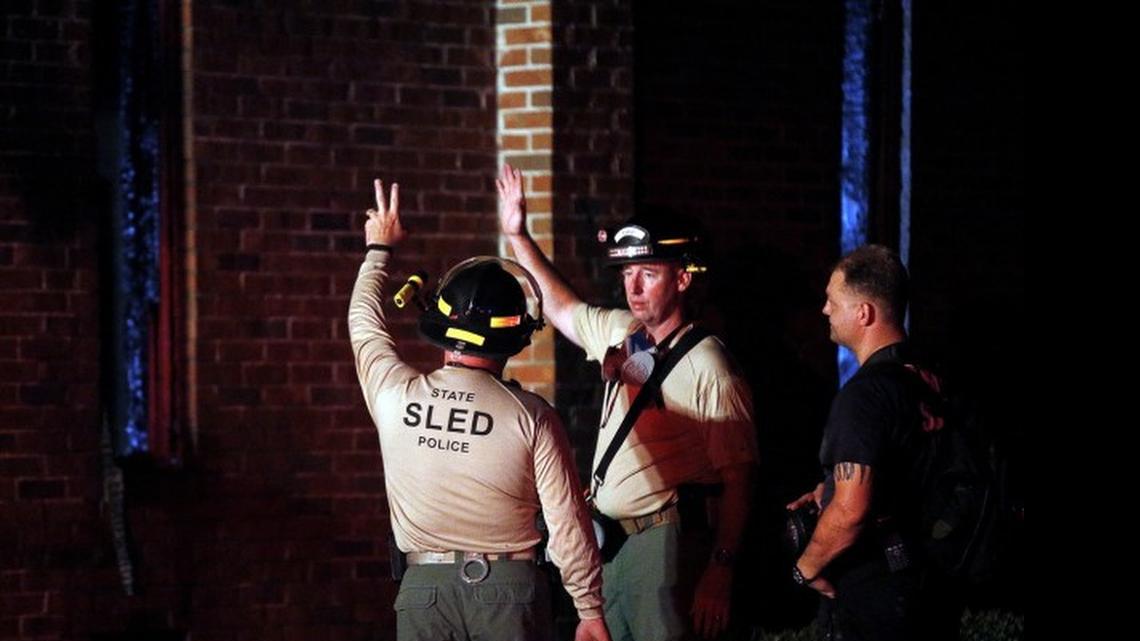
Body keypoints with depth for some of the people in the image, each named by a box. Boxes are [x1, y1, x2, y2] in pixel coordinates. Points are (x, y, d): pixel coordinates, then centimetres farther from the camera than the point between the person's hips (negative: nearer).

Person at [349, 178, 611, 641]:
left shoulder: (395, 396, -3)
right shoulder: (530, 417, -9)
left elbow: (364, 322, 19)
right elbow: (567, 524, -7)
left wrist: (379, 250, 36)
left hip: (425, 587, 2)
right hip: (509, 586, -2)